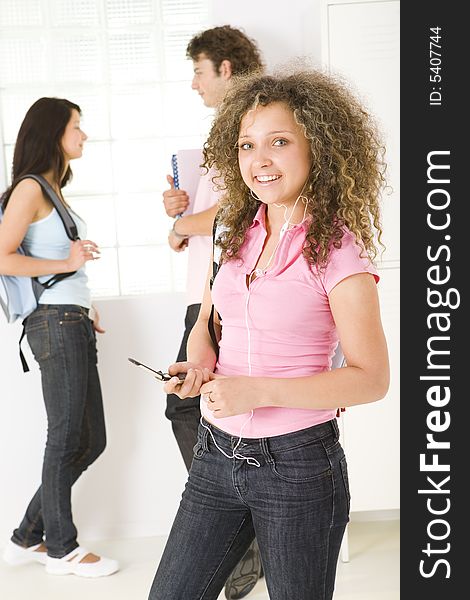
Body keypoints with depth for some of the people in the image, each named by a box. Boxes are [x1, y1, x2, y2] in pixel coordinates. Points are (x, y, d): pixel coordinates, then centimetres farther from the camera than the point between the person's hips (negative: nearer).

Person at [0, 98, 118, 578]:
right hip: (54, 323, -9)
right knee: (66, 440, 1)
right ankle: (61, 547, 18)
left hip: (74, 325, 9)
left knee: (90, 440, 11)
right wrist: (66, 264, -12)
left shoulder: (54, 192, 19)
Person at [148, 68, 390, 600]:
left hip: (296, 464, -5)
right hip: (216, 455, 6)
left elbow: (371, 378, -13)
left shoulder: (337, 248, -14)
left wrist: (256, 390, -21)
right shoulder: (237, 230, 4)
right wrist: (199, 364, -6)